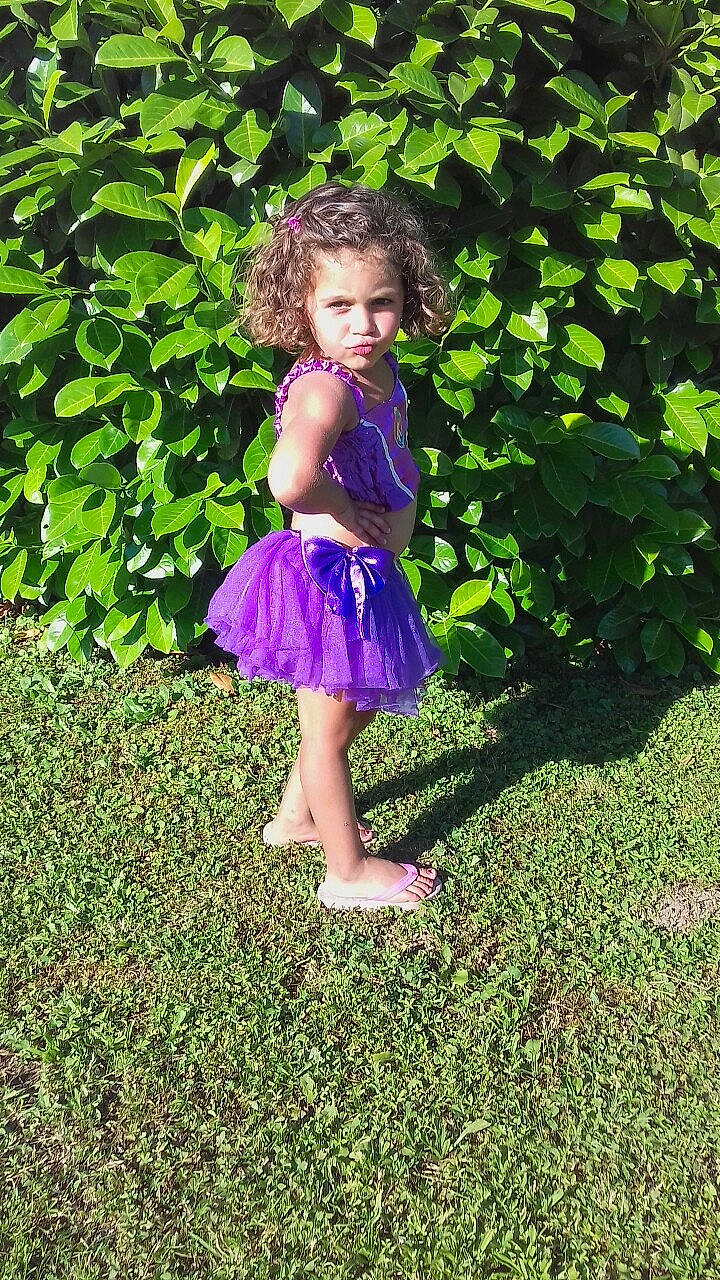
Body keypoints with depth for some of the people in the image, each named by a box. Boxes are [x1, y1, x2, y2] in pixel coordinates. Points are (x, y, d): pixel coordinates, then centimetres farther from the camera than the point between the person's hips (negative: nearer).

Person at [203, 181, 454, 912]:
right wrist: (337, 517, -28)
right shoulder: (324, 387, -28)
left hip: (366, 575, 9)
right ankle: (347, 873, 30)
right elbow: (289, 477, -48)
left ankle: (296, 816, 48)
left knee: (355, 707, 27)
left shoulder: (379, 367, 0)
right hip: (330, 576, -9)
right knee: (329, 727, 10)